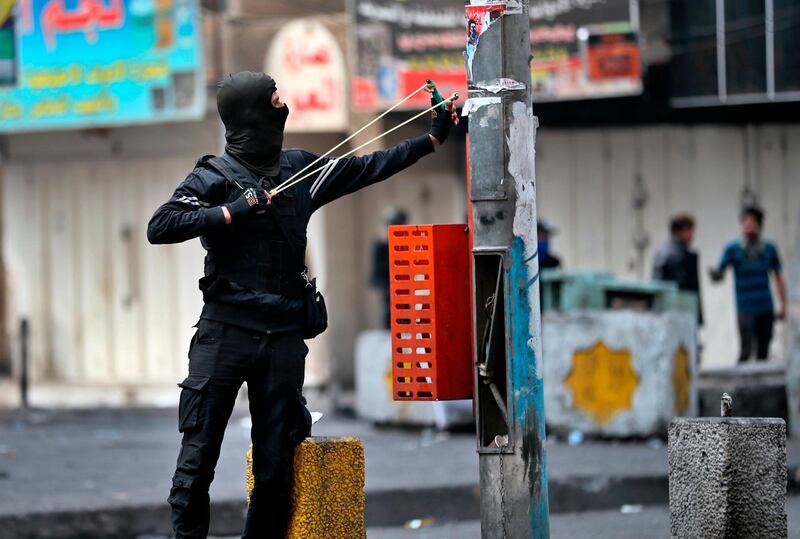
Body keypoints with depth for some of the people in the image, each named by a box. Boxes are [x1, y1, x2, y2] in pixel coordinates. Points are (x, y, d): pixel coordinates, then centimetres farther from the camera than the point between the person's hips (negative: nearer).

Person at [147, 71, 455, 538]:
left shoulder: (300, 168, 13)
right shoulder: (215, 176, -2)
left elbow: (366, 168, 23)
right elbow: (161, 226, -12)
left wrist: (431, 139, 23)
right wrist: (234, 212, -16)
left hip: (283, 338, 4)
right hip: (225, 334, -4)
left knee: (277, 467, 5)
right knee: (198, 457, -5)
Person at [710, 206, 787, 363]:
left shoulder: (769, 249, 8)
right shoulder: (733, 249, 1)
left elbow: (779, 278, 14)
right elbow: (719, 274, -6)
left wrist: (783, 306, 10)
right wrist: (715, 275, -30)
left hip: (766, 309, 3)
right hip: (746, 309, -3)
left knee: (763, 353, 3)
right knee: (746, 350, -14)